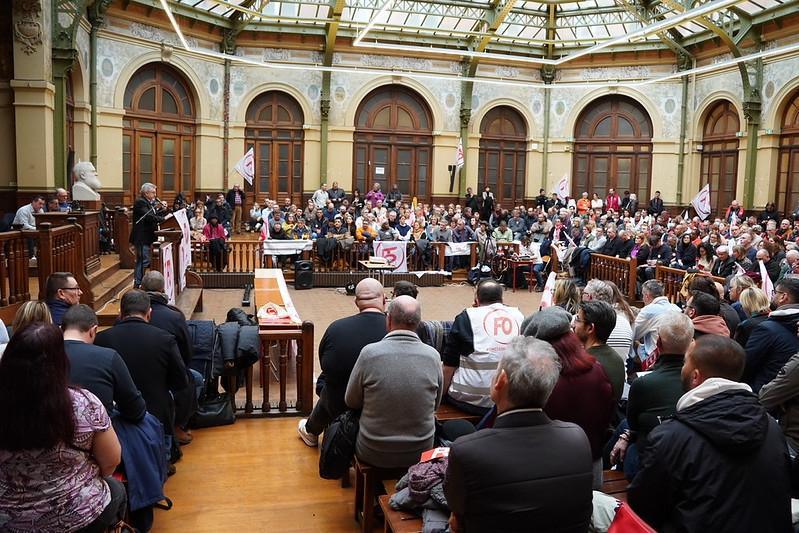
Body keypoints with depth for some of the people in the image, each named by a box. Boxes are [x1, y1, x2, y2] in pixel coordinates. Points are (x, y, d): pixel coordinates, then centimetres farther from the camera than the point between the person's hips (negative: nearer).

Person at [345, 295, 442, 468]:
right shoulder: (433, 356, -12)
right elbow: (435, 405, 4)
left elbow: (351, 402, -2)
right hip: (420, 454, 2)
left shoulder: (369, 353, -18)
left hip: (374, 454, -2)